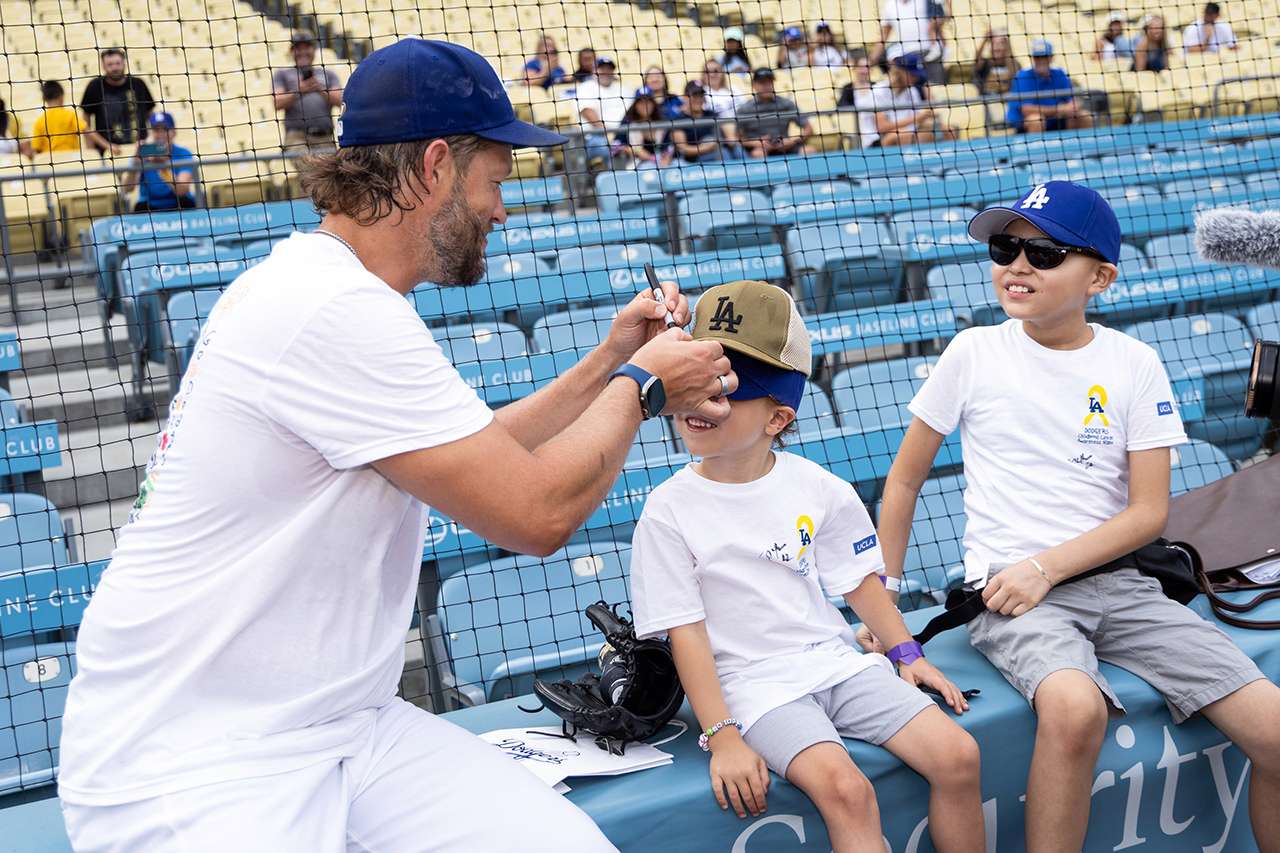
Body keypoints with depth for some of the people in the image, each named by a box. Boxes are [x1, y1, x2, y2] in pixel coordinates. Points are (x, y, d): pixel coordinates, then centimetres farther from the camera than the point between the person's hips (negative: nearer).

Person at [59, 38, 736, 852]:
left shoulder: (319, 285, 11)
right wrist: (639, 381, -2)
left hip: (348, 727, 9)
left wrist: (608, 359, 15)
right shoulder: (335, 309, -20)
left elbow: (484, 457, 20)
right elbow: (537, 511, -17)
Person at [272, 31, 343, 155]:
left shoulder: (328, 74, 22)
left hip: (325, 138, 2)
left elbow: (339, 101, 6)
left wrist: (321, 89, -12)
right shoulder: (282, 74, 18)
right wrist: (299, 90, -13)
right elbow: (278, 103, 3)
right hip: (297, 135, -2)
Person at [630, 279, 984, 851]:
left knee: (957, 755, -10)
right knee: (843, 787, -28)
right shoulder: (669, 510, -8)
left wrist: (907, 652, 4)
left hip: (836, 660, 4)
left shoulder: (816, 487, 3)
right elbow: (685, 633, -10)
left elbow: (859, 579, 13)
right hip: (754, 685, -4)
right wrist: (722, 737, -15)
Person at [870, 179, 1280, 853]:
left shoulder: (1134, 364, 3)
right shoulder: (974, 352, 1)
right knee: (1075, 706, -35)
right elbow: (905, 479, 8)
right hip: (1008, 591, -2)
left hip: (1114, 581, 3)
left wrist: (1046, 567, -13)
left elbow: (1149, 511, 0)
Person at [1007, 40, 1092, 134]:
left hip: (1052, 123, 5)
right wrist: (1059, 109, -25)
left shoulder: (1060, 75, 3)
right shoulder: (1023, 77, -13)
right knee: (1036, 117, -35)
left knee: (1085, 117, -6)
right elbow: (1026, 110, -23)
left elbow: (1073, 103, -2)